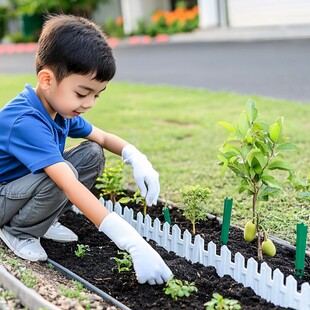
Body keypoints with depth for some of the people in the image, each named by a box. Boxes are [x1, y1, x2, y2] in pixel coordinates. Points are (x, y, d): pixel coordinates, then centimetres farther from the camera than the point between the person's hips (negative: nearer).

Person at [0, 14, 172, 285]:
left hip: (27, 185, 8)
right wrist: (133, 242, -49)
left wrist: (137, 159, -14)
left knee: (93, 155, -4)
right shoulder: (25, 122, -35)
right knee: (60, 177, -34)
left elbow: (103, 138, 10)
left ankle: (45, 220, 7)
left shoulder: (60, 109, -6)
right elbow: (71, 187, -44)